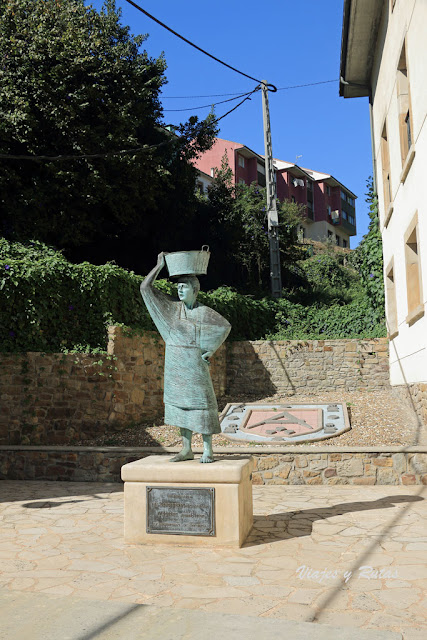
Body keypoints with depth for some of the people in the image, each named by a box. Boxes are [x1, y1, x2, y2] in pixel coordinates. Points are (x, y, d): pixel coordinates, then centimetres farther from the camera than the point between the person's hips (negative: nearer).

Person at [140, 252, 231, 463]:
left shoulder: (204, 312, -5)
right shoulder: (172, 306, 4)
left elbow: (226, 326, 5)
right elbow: (145, 288, 3)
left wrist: (211, 349, -2)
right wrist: (159, 266, 0)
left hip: (195, 365, -4)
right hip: (175, 365, 4)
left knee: (201, 404, -2)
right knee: (181, 405, 8)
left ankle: (208, 450, 7)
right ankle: (187, 450, 16)